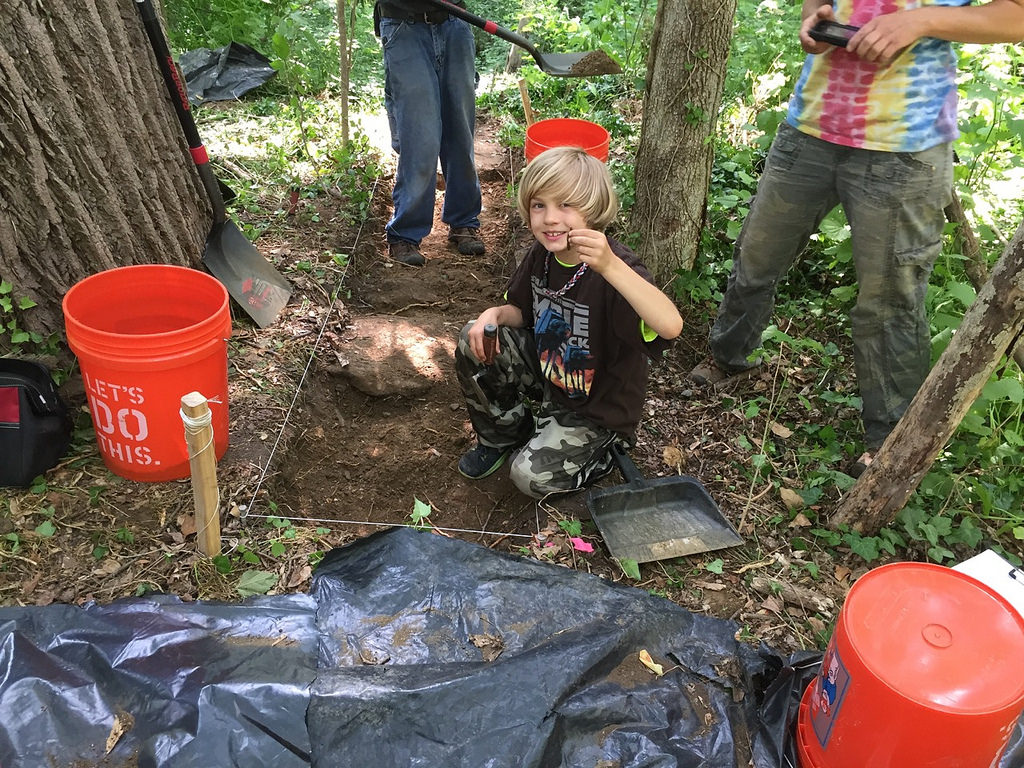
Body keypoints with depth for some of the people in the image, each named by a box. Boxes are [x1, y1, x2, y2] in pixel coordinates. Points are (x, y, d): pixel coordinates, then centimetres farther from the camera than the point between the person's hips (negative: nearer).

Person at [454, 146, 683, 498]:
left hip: (597, 406, -6)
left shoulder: (616, 267, -33)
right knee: (474, 341, -8)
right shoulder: (542, 254, -11)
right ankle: (502, 437, 14)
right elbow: (522, 311, 8)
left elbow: (670, 326, -50)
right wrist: (495, 314, -16)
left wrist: (609, 266, -61)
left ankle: (602, 454, 13)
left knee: (532, 476, -18)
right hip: (548, 374, 6)